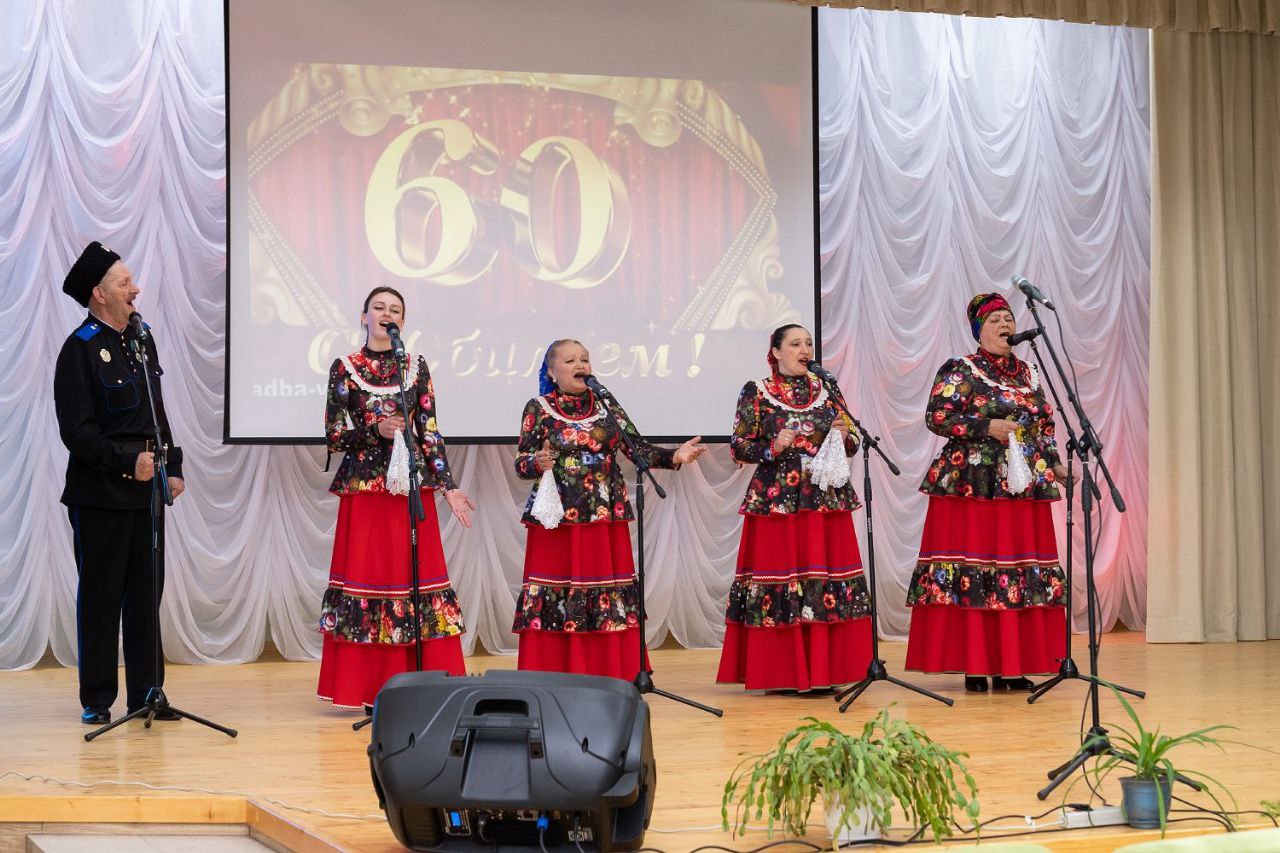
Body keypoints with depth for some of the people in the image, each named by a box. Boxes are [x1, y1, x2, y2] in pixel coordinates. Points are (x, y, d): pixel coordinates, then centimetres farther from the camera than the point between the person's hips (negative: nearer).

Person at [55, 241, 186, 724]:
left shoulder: (141, 339, 12)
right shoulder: (81, 348, -10)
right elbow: (77, 431, -14)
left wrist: (173, 467, 10)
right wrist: (127, 462, -17)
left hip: (146, 489, 7)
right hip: (100, 494, -7)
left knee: (146, 593, 9)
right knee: (100, 596, 1)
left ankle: (146, 693, 17)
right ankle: (97, 700, 10)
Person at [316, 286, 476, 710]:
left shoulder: (416, 366, 9)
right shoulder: (345, 368, 4)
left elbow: (430, 432, 7)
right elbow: (333, 435, 1)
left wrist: (448, 485, -1)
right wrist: (376, 430, -15)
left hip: (412, 486, 2)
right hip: (363, 488, -2)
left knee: (417, 573, -1)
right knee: (366, 573, -3)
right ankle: (365, 688, 2)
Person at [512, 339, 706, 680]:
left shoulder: (606, 405, 11)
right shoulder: (538, 408, 3)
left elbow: (637, 448, 4)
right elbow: (520, 463, 0)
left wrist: (674, 456, -11)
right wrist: (538, 463, -23)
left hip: (606, 516, 3)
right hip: (557, 519, -3)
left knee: (611, 602, 1)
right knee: (555, 601, -4)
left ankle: (612, 677, 8)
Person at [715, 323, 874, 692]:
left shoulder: (825, 390, 13)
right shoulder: (756, 392, 2)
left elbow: (848, 447, 17)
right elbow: (738, 448, -1)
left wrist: (845, 436, -5)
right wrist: (772, 447, -17)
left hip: (827, 499, 4)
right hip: (777, 501, -3)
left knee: (828, 576, 0)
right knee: (778, 578, -6)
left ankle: (824, 671, 7)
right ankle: (781, 674, 1)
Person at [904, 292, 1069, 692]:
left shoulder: (1028, 374, 17)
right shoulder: (959, 371, 1)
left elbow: (1044, 426, 21)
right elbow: (936, 417, -8)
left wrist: (1055, 464, 7)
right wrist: (987, 426, -15)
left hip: (1025, 487, 5)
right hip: (972, 485, -5)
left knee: (1024, 574, 2)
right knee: (971, 568, -8)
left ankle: (1012, 664, 7)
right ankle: (973, 664, -2)